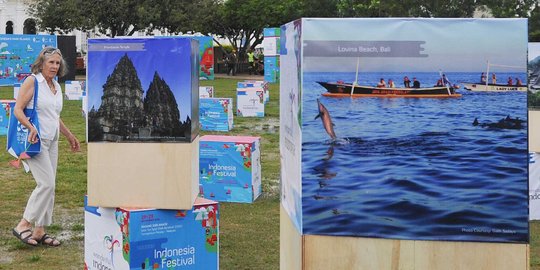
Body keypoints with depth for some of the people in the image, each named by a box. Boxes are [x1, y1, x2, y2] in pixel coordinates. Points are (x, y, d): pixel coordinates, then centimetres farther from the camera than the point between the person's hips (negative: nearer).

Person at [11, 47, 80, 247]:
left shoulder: (56, 86, 16)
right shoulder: (32, 81, -7)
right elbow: (17, 110, -13)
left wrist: (69, 136, 28)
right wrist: (31, 128, -27)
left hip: (52, 141, 8)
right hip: (36, 141, -8)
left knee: (48, 186, 6)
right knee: (46, 183, -15)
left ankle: (39, 232, 12)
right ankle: (23, 225, -5)